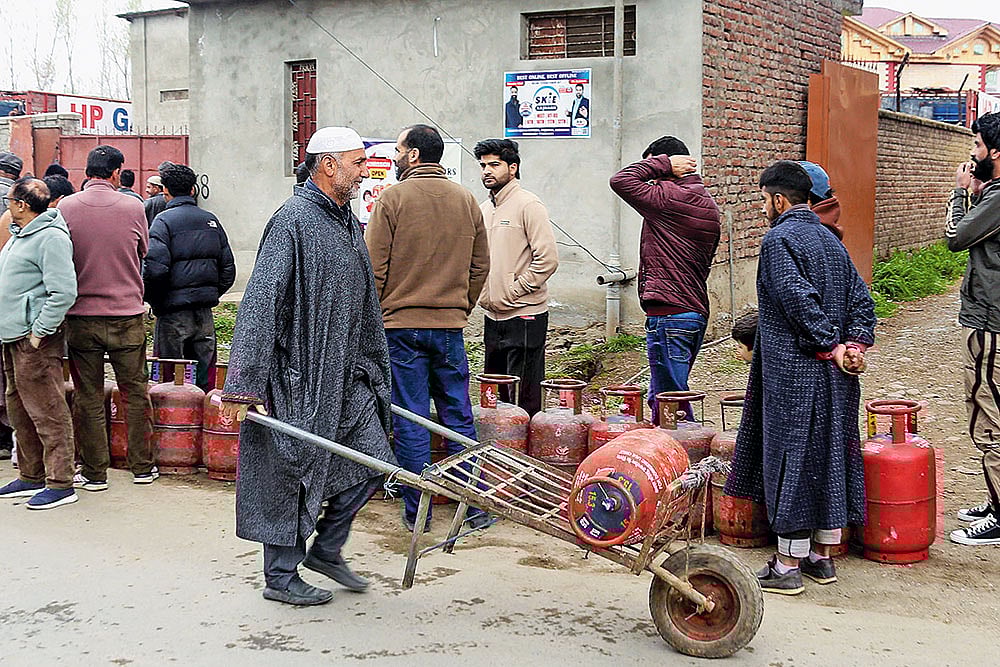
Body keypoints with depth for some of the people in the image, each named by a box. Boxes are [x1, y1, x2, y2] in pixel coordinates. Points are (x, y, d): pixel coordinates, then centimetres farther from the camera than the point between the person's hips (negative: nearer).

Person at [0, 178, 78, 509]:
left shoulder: (50, 237, -15)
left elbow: (64, 292, -22)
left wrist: (38, 332, -20)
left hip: (36, 341, -11)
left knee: (47, 412, -7)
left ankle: (60, 484, -3)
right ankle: (31, 477, 25)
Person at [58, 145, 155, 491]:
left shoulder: (66, 207, -5)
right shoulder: (132, 207, -6)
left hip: (81, 316, 0)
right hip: (128, 315, 0)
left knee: (88, 397, 8)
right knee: (135, 392, 12)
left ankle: (94, 472, 12)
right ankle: (142, 466, 19)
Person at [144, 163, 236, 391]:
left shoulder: (163, 220, -8)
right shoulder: (211, 220, 10)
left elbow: (155, 268, -18)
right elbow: (228, 268, 11)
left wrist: (152, 299, -4)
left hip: (173, 312, -5)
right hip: (205, 313, 5)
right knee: (203, 379, 12)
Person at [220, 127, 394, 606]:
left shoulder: (348, 222, 13)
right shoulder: (293, 221, -16)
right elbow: (259, 304, -21)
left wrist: (371, 372, 26)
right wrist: (243, 385, -24)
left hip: (346, 376, 9)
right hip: (299, 378, -9)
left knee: (372, 463, 9)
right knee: (292, 475, 3)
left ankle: (326, 549, 27)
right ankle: (280, 577, 18)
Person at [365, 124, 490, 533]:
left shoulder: (392, 198, -8)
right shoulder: (466, 201, 7)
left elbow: (374, 268, -8)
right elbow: (480, 266, 12)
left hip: (402, 324, -4)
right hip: (450, 326, 4)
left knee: (410, 421, 2)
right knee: (458, 417, 10)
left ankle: (416, 511, 8)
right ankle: (476, 506, 13)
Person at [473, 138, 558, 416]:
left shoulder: (528, 205, -9)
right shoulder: (484, 209, 16)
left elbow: (548, 259, -16)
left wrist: (513, 291, -14)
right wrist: (484, 294, 10)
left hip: (524, 317, -8)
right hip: (493, 317, 8)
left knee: (524, 401, -4)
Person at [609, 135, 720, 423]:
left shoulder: (667, 197, -13)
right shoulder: (709, 205, 17)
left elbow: (621, 181, -12)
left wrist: (661, 163, -4)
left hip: (668, 315, -10)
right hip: (698, 313, 10)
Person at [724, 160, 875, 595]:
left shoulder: (779, 240, -12)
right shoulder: (831, 241, 13)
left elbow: (799, 300, -22)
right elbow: (861, 299, 8)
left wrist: (830, 347, -16)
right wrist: (854, 345, -2)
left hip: (793, 373, -8)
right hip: (834, 379, 8)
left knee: (790, 461, -2)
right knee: (830, 457, 13)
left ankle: (788, 566, 4)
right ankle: (822, 557, 22)